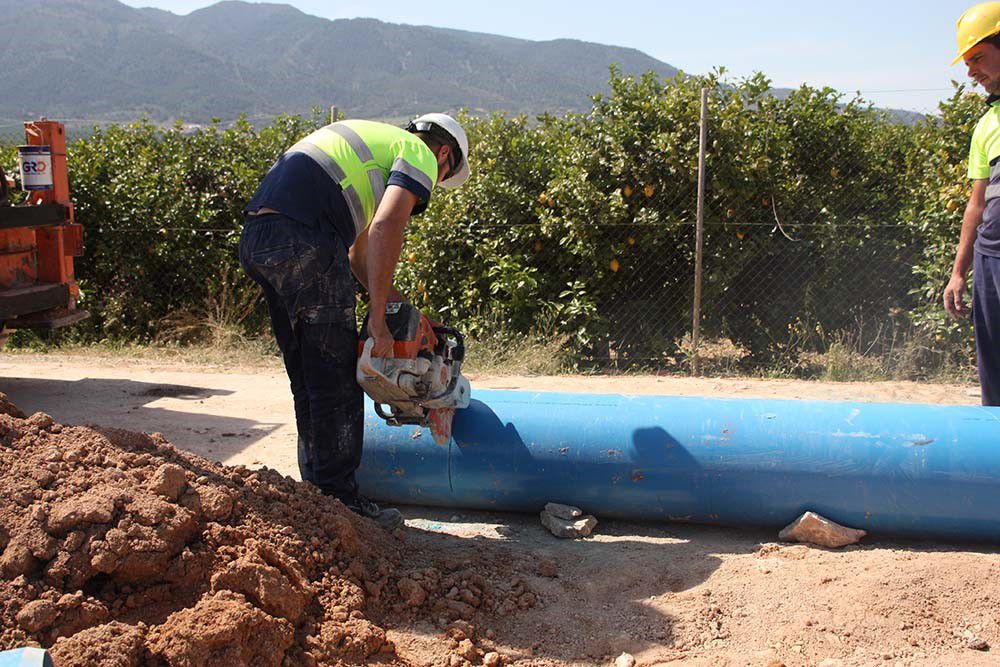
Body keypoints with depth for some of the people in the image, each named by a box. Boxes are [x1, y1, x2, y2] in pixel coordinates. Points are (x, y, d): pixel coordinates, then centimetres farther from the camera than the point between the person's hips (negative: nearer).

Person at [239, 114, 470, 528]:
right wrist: (378, 320, -10)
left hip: (254, 239, 9)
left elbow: (357, 248, 36)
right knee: (336, 382, 1)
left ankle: (317, 490, 26)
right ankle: (339, 501, 8)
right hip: (303, 241, -9)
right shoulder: (419, 156, 6)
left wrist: (392, 302, 32)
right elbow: (385, 228, -13)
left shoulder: (372, 142, 33)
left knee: (307, 379, 17)